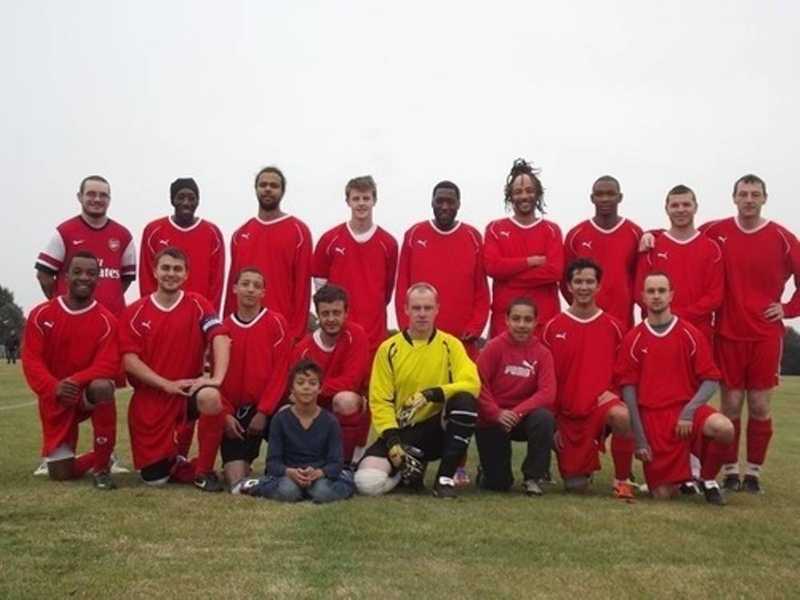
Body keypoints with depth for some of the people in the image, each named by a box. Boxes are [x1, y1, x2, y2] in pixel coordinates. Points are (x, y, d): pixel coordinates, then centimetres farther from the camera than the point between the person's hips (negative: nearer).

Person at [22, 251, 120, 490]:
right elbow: (31, 361, -11)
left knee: (102, 387, -40)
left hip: (89, 392, -2)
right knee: (61, 473, -5)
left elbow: (108, 365, -18)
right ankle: (95, 458, 33)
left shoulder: (106, 320, -8)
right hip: (55, 401, 2)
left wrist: (76, 381, -35)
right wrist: (54, 387, -30)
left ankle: (102, 467, -23)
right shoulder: (41, 315, -3)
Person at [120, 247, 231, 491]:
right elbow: (129, 360, -6)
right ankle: (175, 464, 35)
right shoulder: (135, 312, 2)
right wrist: (167, 384, -18)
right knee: (153, 478, -4)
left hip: (187, 392, -1)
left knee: (210, 397, -36)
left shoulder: (198, 305, -1)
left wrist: (217, 378, -32)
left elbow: (221, 338, -15)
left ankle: (204, 471, -15)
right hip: (149, 401, 1)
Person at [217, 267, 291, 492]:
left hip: (268, 409, -1)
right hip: (235, 412, 2)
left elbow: (280, 371, -7)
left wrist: (263, 411, -12)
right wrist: (226, 414, -7)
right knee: (236, 483, -8)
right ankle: (242, 461, 23)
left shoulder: (276, 323, -2)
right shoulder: (223, 328, 6)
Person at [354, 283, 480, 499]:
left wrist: (433, 394, -28)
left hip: (437, 428, 0)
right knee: (368, 482, -24)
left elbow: (471, 383, -15)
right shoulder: (389, 348, -1)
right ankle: (410, 466, 12)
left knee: (465, 401, -31)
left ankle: (445, 478, -16)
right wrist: (392, 440, -16)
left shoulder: (450, 345, -1)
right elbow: (380, 400, -3)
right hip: (401, 430, 0)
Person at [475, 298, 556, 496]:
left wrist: (518, 412, -27)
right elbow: (478, 384, -12)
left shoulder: (542, 353, -5)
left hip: (523, 418, 2)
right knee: (498, 484, -7)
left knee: (545, 418, -33)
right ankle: (487, 471, 33)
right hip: (492, 420, -1)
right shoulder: (494, 347, -8)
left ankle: (533, 478, -14)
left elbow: (547, 393, -15)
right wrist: (496, 413, -25)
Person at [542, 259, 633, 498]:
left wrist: (613, 393, -11)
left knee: (622, 416, -37)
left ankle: (622, 480, -14)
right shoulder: (553, 328, 1)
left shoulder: (613, 326, 3)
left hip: (602, 405, -1)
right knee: (575, 486, -1)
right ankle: (583, 469, 37)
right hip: (568, 414, 1)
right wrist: (552, 422, 1)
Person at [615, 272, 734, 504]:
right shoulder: (633, 339, 3)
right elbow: (628, 388, 1)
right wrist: (639, 438, -5)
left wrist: (689, 411, -16)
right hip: (651, 417, 0)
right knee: (662, 494, -7)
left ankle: (708, 480, -2)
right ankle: (681, 476, 32)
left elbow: (711, 380, 0)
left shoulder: (691, 334, 3)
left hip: (685, 408, 0)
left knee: (724, 428, -32)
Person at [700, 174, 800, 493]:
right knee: (731, 404, 3)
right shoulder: (715, 232, 1)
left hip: (766, 335, 0)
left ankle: (754, 472, 16)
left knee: (760, 405, 3)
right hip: (728, 333, 0)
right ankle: (730, 471, 14)